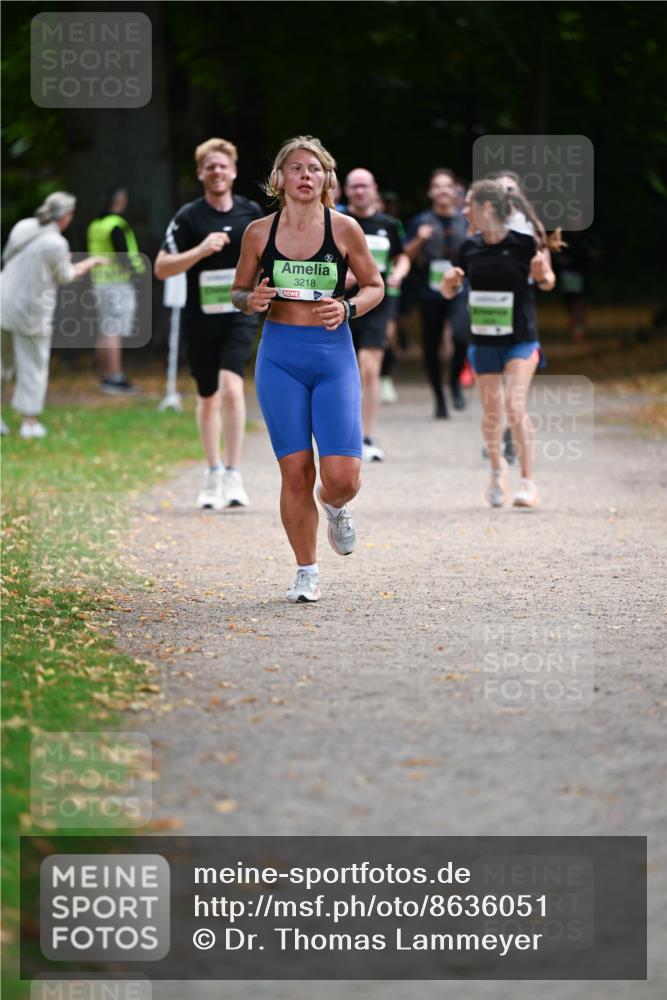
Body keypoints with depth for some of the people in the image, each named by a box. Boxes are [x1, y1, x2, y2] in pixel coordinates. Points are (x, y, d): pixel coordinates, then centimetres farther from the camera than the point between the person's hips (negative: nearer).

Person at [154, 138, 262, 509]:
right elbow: (161, 268, -8)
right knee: (208, 397, 12)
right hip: (200, 320, 0)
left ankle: (234, 475, -18)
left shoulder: (252, 212, 3)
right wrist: (201, 250, -20)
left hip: (241, 315, 0)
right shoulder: (188, 217, -5)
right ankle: (214, 475, 29)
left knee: (231, 387, -20)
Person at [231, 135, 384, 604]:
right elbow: (238, 291, 13)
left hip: (334, 355, -1)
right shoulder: (260, 232, 2)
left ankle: (335, 508, 29)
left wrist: (348, 307, -10)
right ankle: (307, 574, 14)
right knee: (295, 473, -2)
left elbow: (375, 286, 10)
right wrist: (252, 300, -10)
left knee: (342, 477, -9)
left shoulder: (344, 229, -1)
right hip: (279, 356, 1)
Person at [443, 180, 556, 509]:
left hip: (520, 338, -4)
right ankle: (496, 468, 33)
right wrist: (450, 280, -12)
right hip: (484, 341, 4)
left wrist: (542, 273, -20)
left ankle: (528, 482, -8)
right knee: (491, 412, 7)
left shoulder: (524, 243, -11)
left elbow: (546, 280, 3)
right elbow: (449, 292, 11)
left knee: (514, 406, -16)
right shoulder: (470, 247, 1)